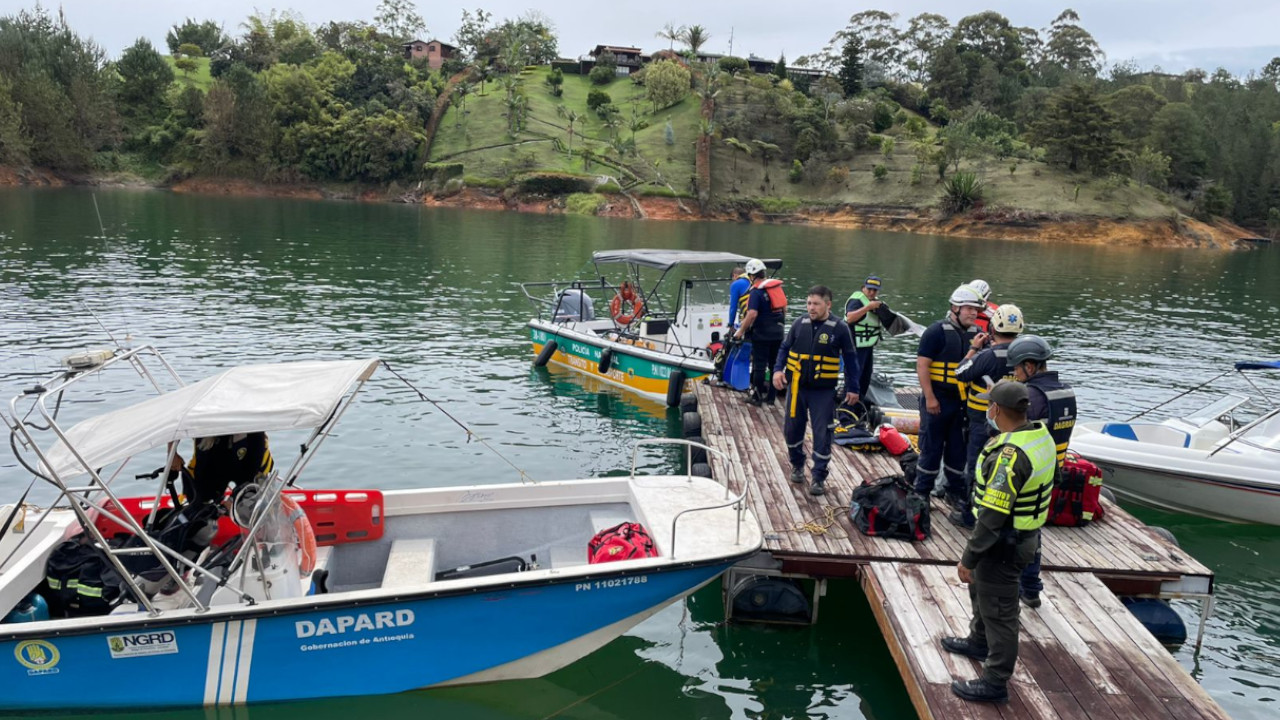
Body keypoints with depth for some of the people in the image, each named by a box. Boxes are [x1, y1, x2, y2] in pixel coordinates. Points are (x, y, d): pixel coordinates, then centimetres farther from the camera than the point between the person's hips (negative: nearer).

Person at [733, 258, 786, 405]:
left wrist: (741, 331, -18)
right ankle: (771, 396, 20)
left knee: (759, 366, 2)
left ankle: (757, 397, 8)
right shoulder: (777, 286, 7)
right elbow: (784, 307, 16)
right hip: (778, 333, 7)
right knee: (775, 365, 13)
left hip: (762, 334, -7)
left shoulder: (756, 291, -16)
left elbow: (752, 314, -26)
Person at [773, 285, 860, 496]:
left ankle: (819, 477, 11)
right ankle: (797, 465, 35)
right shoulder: (800, 324, 1)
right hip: (797, 387, 3)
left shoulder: (839, 328, -6)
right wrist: (778, 369, -8)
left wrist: (852, 388, 2)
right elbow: (785, 348, 10)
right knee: (792, 429, 12)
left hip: (823, 390, -3)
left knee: (822, 434, -1)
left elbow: (850, 359, 1)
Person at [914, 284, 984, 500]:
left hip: (962, 401, 6)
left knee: (958, 448, 13)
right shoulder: (937, 331, -11)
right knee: (931, 447, 2)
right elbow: (922, 365, -14)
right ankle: (922, 492, 14)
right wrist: (930, 398, -17)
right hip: (937, 400, -6)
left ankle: (955, 490, 27)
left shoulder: (974, 334, 8)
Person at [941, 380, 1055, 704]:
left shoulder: (1009, 455, -31)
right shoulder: (1041, 434, -3)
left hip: (1004, 543, -10)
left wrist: (969, 558, -20)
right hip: (1027, 531, 10)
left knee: (998, 609, 5)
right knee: (981, 588, 29)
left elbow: (992, 517, -29)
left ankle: (995, 682, 20)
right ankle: (979, 642, 51)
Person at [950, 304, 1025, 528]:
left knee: (976, 466, 6)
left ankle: (970, 515, 15)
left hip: (984, 421, -6)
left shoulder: (988, 356, -22)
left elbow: (961, 373, -12)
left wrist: (973, 348, -1)